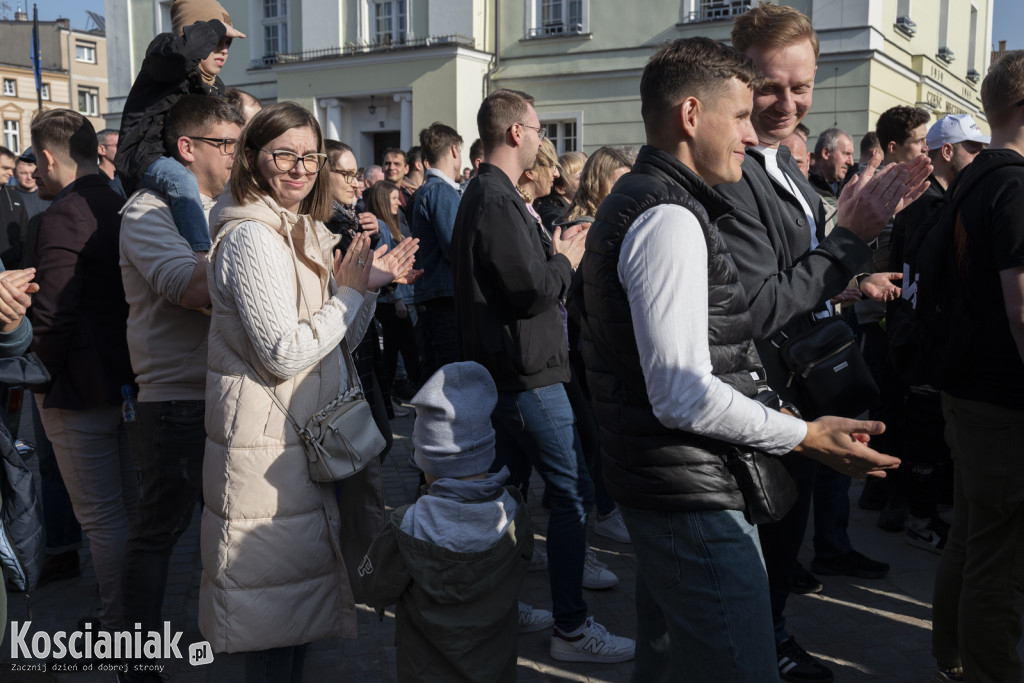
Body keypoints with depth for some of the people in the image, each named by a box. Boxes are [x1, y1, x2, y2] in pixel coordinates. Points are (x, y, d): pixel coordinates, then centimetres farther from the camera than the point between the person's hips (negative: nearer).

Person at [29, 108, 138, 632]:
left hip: (80, 389, -9)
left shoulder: (64, 214, -17)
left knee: (102, 518, 1)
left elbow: (54, 314, -22)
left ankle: (119, 632, 12)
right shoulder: (121, 206, 8)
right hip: (129, 376, 9)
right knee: (134, 506, 17)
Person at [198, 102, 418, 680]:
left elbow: (338, 344, 15)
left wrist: (370, 285, 1)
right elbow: (284, 354, -23)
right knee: (278, 590, 3)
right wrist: (352, 292, -14)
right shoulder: (251, 238, -17)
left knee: (296, 596, 19)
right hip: (268, 446, -9)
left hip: (310, 434, 9)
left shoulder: (309, 234, 14)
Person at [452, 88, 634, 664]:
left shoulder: (485, 194, 16)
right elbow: (533, 289, -22)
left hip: (503, 369, 11)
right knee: (573, 492, -5)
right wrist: (567, 259, -5)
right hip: (525, 370, -11)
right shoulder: (498, 200, -18)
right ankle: (572, 628, 3)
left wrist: (555, 254, 10)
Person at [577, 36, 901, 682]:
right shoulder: (671, 217, -19)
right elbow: (682, 396, -24)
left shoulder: (633, 199, 15)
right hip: (692, 495, -11)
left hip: (658, 480, 11)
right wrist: (807, 435, -14)